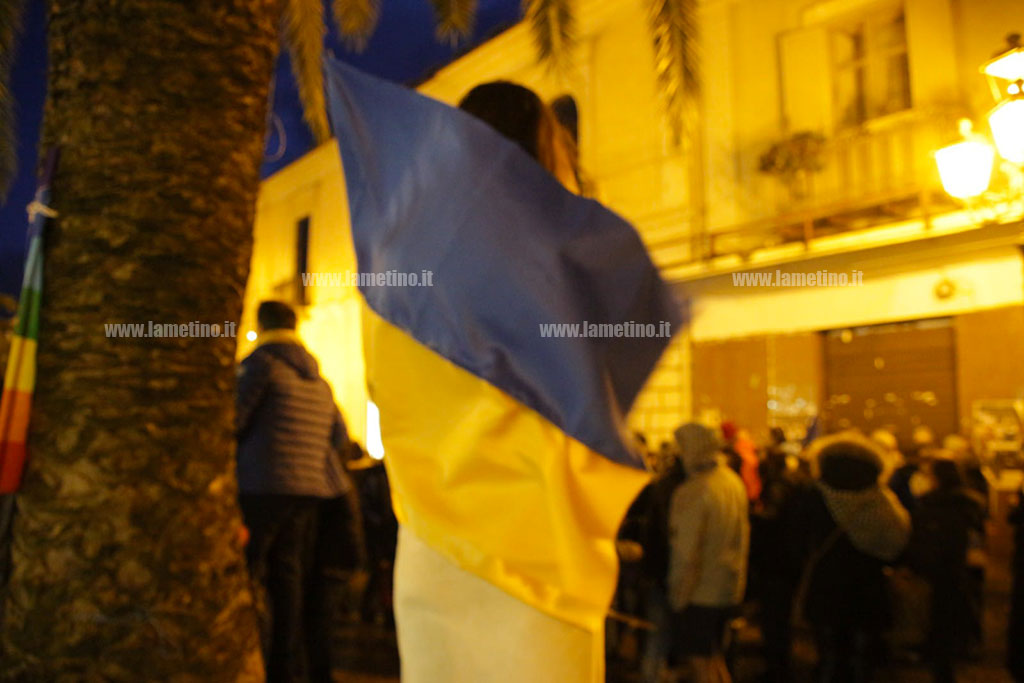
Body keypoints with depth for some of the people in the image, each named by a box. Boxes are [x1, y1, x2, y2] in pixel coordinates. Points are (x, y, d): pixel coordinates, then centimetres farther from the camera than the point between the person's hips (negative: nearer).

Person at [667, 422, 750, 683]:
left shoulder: (692, 492, -22)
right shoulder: (734, 481, 2)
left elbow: (687, 553, -20)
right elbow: (742, 533, 11)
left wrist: (678, 597, -10)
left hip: (700, 592, -8)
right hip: (730, 588, 8)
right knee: (716, 658, 23)